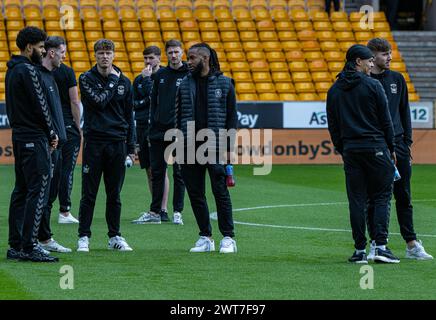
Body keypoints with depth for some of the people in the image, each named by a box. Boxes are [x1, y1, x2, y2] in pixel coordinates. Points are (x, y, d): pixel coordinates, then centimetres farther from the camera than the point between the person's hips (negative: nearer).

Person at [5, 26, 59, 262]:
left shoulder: (12, 70, 16)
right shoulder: (28, 70, -14)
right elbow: (40, 106, -15)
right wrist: (52, 133, -2)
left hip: (18, 135, 10)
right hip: (34, 137, -10)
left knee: (21, 190, 12)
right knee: (38, 190, -10)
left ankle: (15, 246, 13)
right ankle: (29, 247, -14)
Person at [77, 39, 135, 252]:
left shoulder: (123, 82, 10)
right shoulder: (87, 79, 1)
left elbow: (129, 116, 12)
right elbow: (100, 101, -15)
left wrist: (130, 147, 8)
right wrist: (112, 81, -7)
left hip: (117, 144, 3)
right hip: (94, 141, -3)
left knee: (114, 194, 8)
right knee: (89, 194, -2)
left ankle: (115, 237, 14)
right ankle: (83, 237, 3)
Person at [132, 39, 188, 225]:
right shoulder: (159, 75, 11)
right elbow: (153, 103, 14)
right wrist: (152, 129, 7)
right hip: (159, 131, 4)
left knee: (179, 173, 1)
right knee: (157, 171, 6)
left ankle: (177, 212, 6)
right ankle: (154, 212, 11)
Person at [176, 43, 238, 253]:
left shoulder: (224, 84, 4)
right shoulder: (184, 85, 12)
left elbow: (232, 116, 4)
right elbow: (179, 117, 14)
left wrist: (229, 145, -4)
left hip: (215, 146, -4)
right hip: (190, 147, 4)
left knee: (220, 192, -6)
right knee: (195, 193, 4)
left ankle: (228, 238, -2)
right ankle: (205, 238, 12)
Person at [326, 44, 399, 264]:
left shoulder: (334, 90, 9)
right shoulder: (373, 86, -5)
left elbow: (333, 126, 11)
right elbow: (386, 120, -3)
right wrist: (391, 148, 5)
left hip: (350, 149, 4)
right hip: (376, 147, -4)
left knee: (356, 200, 5)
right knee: (381, 196, 2)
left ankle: (360, 250, 3)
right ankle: (381, 246, -8)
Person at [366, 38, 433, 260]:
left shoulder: (397, 79, 10)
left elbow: (404, 111, 14)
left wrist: (408, 142, 8)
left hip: (398, 144, 3)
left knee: (404, 197, 6)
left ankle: (412, 245, 9)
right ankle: (375, 244, 8)